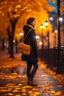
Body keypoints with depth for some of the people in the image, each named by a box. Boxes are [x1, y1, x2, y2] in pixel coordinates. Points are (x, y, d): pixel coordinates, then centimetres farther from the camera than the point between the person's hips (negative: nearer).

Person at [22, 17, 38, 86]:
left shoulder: (27, 30, 15)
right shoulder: (31, 30, -14)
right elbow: (33, 42, -19)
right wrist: (36, 52, -17)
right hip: (31, 51, -10)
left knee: (29, 66, 10)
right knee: (35, 66, -6)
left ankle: (29, 80, 12)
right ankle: (30, 80, -11)